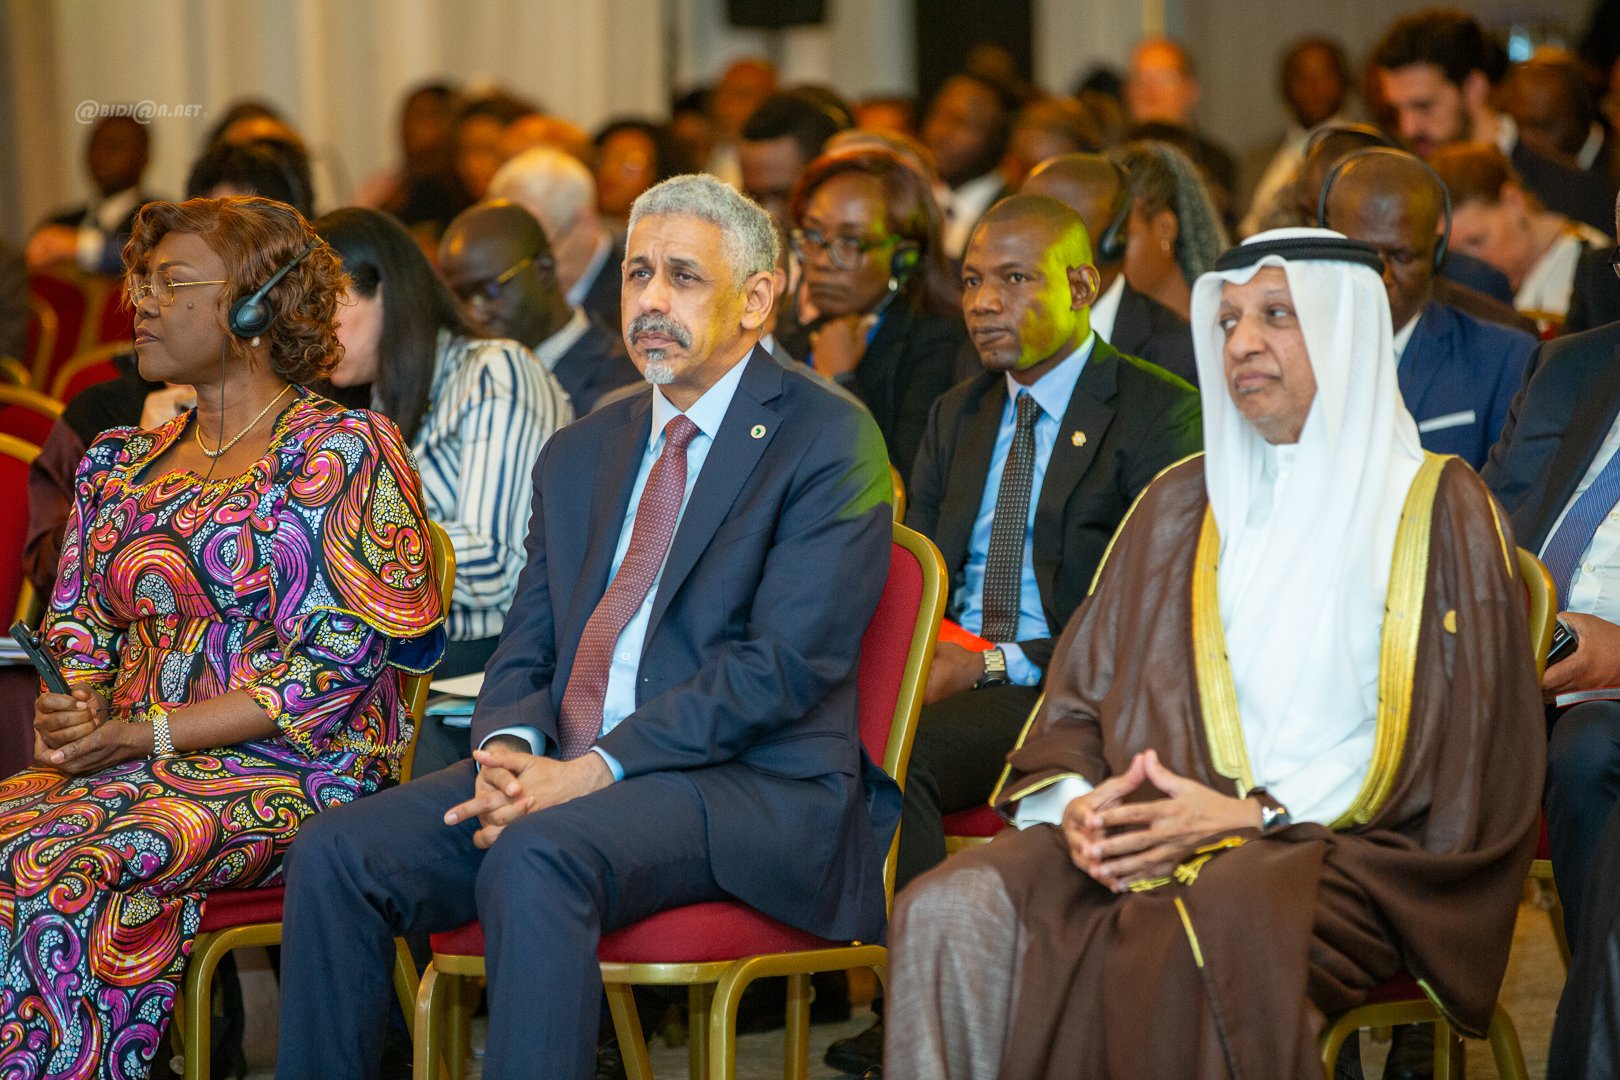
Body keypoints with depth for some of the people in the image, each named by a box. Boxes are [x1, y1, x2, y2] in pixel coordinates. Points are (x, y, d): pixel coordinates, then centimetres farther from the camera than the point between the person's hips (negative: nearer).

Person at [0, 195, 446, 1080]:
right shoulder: (120, 465, 19)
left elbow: (336, 669, -10)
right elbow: (73, 638, 20)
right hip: (128, 771, 6)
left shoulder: (340, 451, -2)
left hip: (287, 775, -6)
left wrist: (146, 733, -15)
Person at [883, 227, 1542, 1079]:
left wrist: (1254, 817, -12)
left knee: (1199, 938, -40)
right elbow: (1081, 691, 18)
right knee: (946, 913, -26)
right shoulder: (1179, 507, 20)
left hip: (1344, 851, -4)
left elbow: (1451, 774, -1)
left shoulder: (1440, 512, 6)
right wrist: (1075, 800, -6)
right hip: (1154, 822, 4)